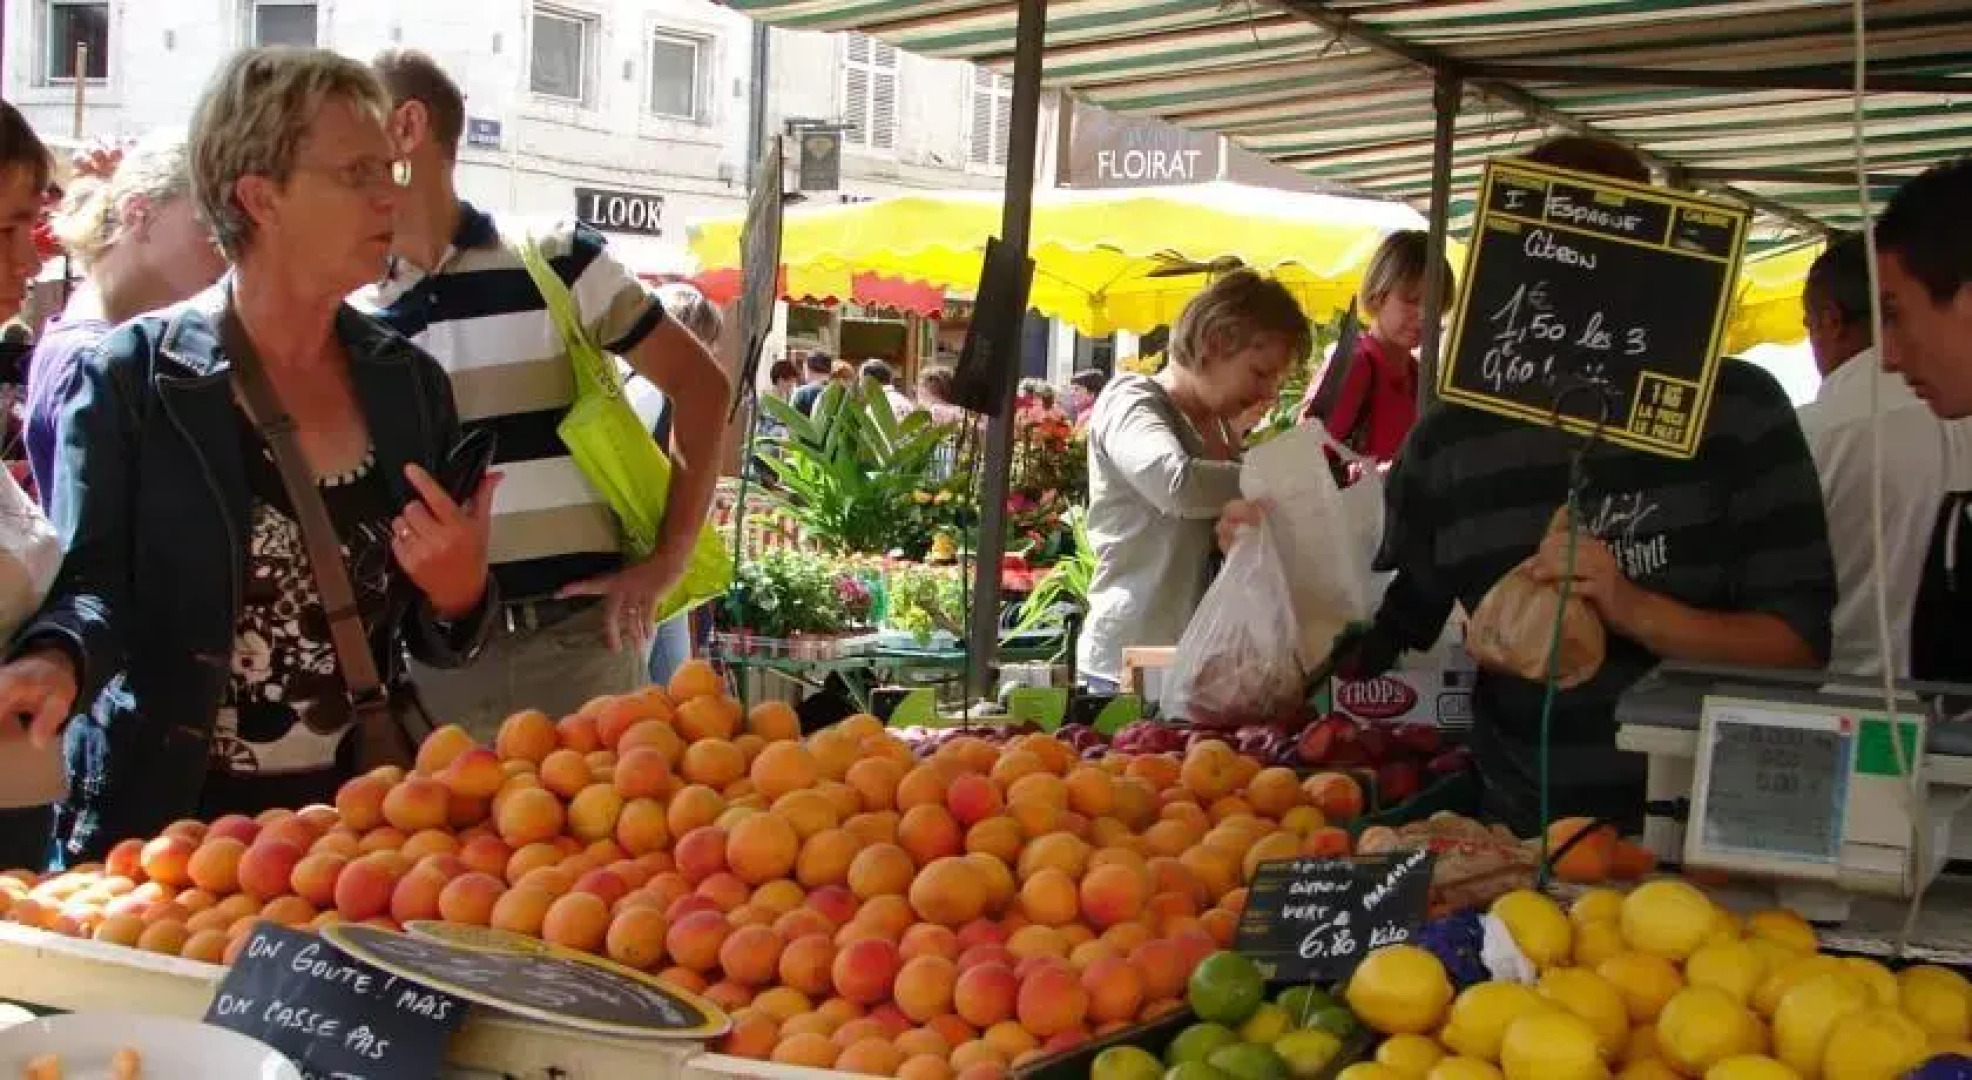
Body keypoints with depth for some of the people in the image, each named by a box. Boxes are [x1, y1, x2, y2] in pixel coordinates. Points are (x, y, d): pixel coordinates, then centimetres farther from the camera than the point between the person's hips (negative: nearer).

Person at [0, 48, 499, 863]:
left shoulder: (407, 383, 4)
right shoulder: (130, 376, -8)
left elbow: (435, 639, 10)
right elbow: (91, 581, -11)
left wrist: (458, 594, -12)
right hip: (168, 818, -3)